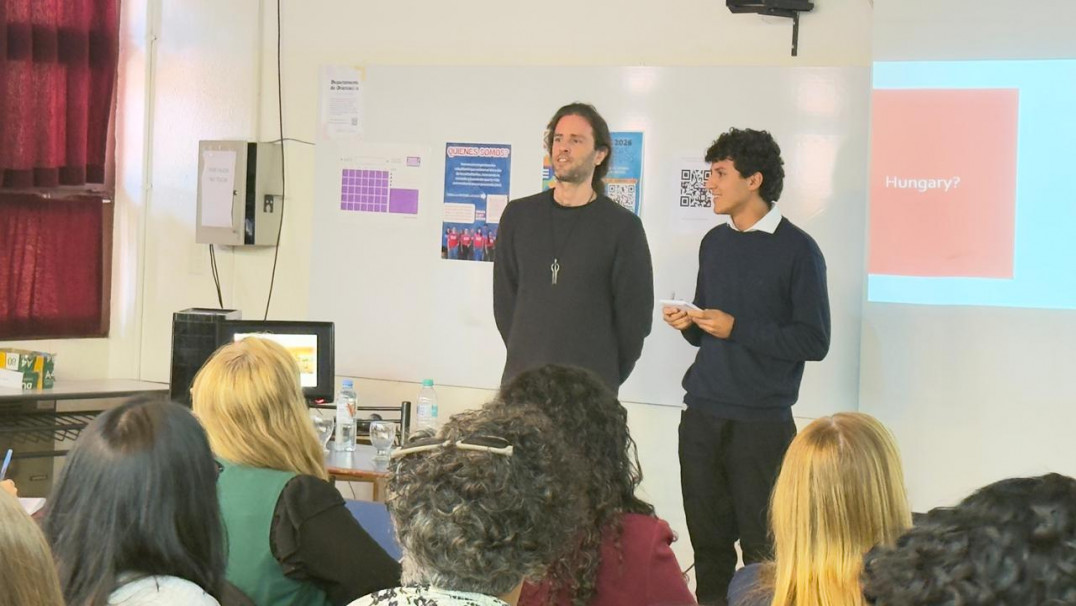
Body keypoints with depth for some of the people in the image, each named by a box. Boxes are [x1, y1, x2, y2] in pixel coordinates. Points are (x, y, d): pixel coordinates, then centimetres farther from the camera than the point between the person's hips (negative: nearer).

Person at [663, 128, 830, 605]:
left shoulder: (797, 250, -6)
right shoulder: (715, 243, 14)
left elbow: (813, 341, -10)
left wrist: (736, 328, -14)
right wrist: (689, 325, 0)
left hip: (761, 421, -5)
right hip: (702, 414, 6)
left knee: (762, 546, -2)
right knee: (708, 539, 6)